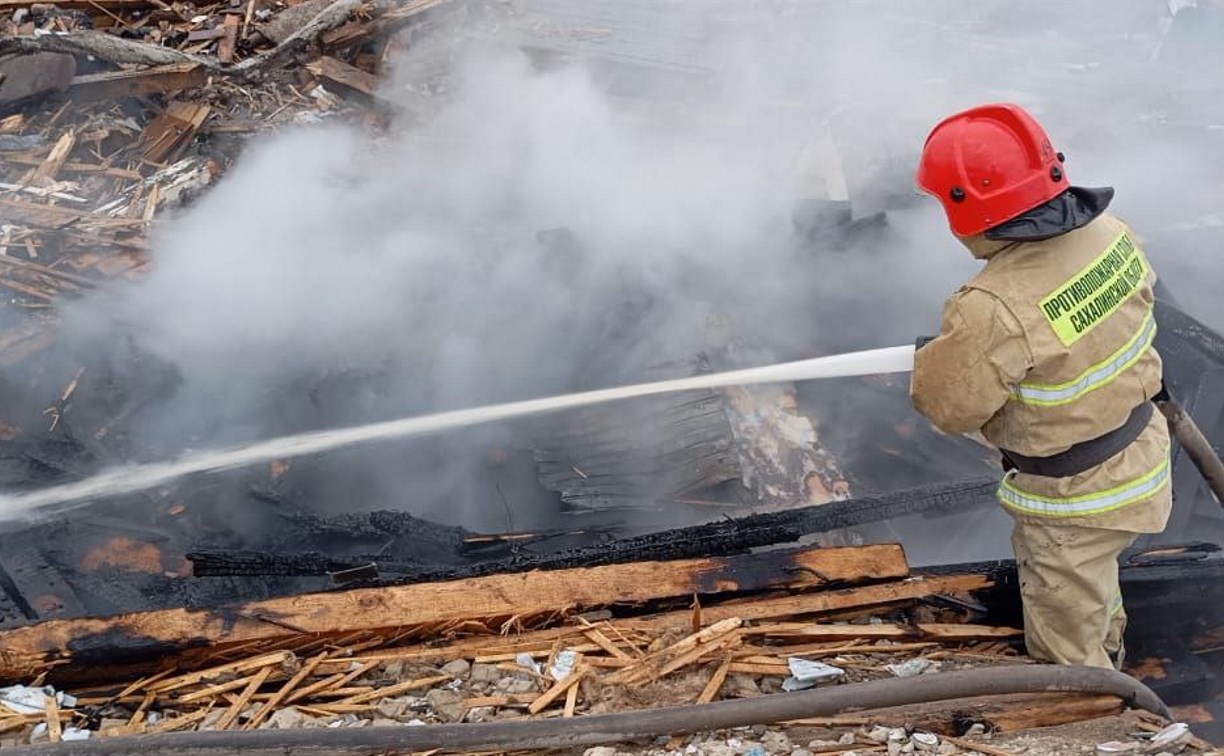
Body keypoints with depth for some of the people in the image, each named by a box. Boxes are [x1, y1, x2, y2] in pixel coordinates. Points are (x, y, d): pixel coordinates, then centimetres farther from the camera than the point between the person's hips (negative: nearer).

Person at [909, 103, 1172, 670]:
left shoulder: (994, 312, -37)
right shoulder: (1109, 233, -13)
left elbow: (949, 406, -22)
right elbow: (1142, 291, 9)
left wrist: (931, 357, 0)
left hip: (1075, 500, -9)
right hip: (1141, 454, 9)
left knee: (1067, 655, 12)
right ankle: (1106, 647, 65)